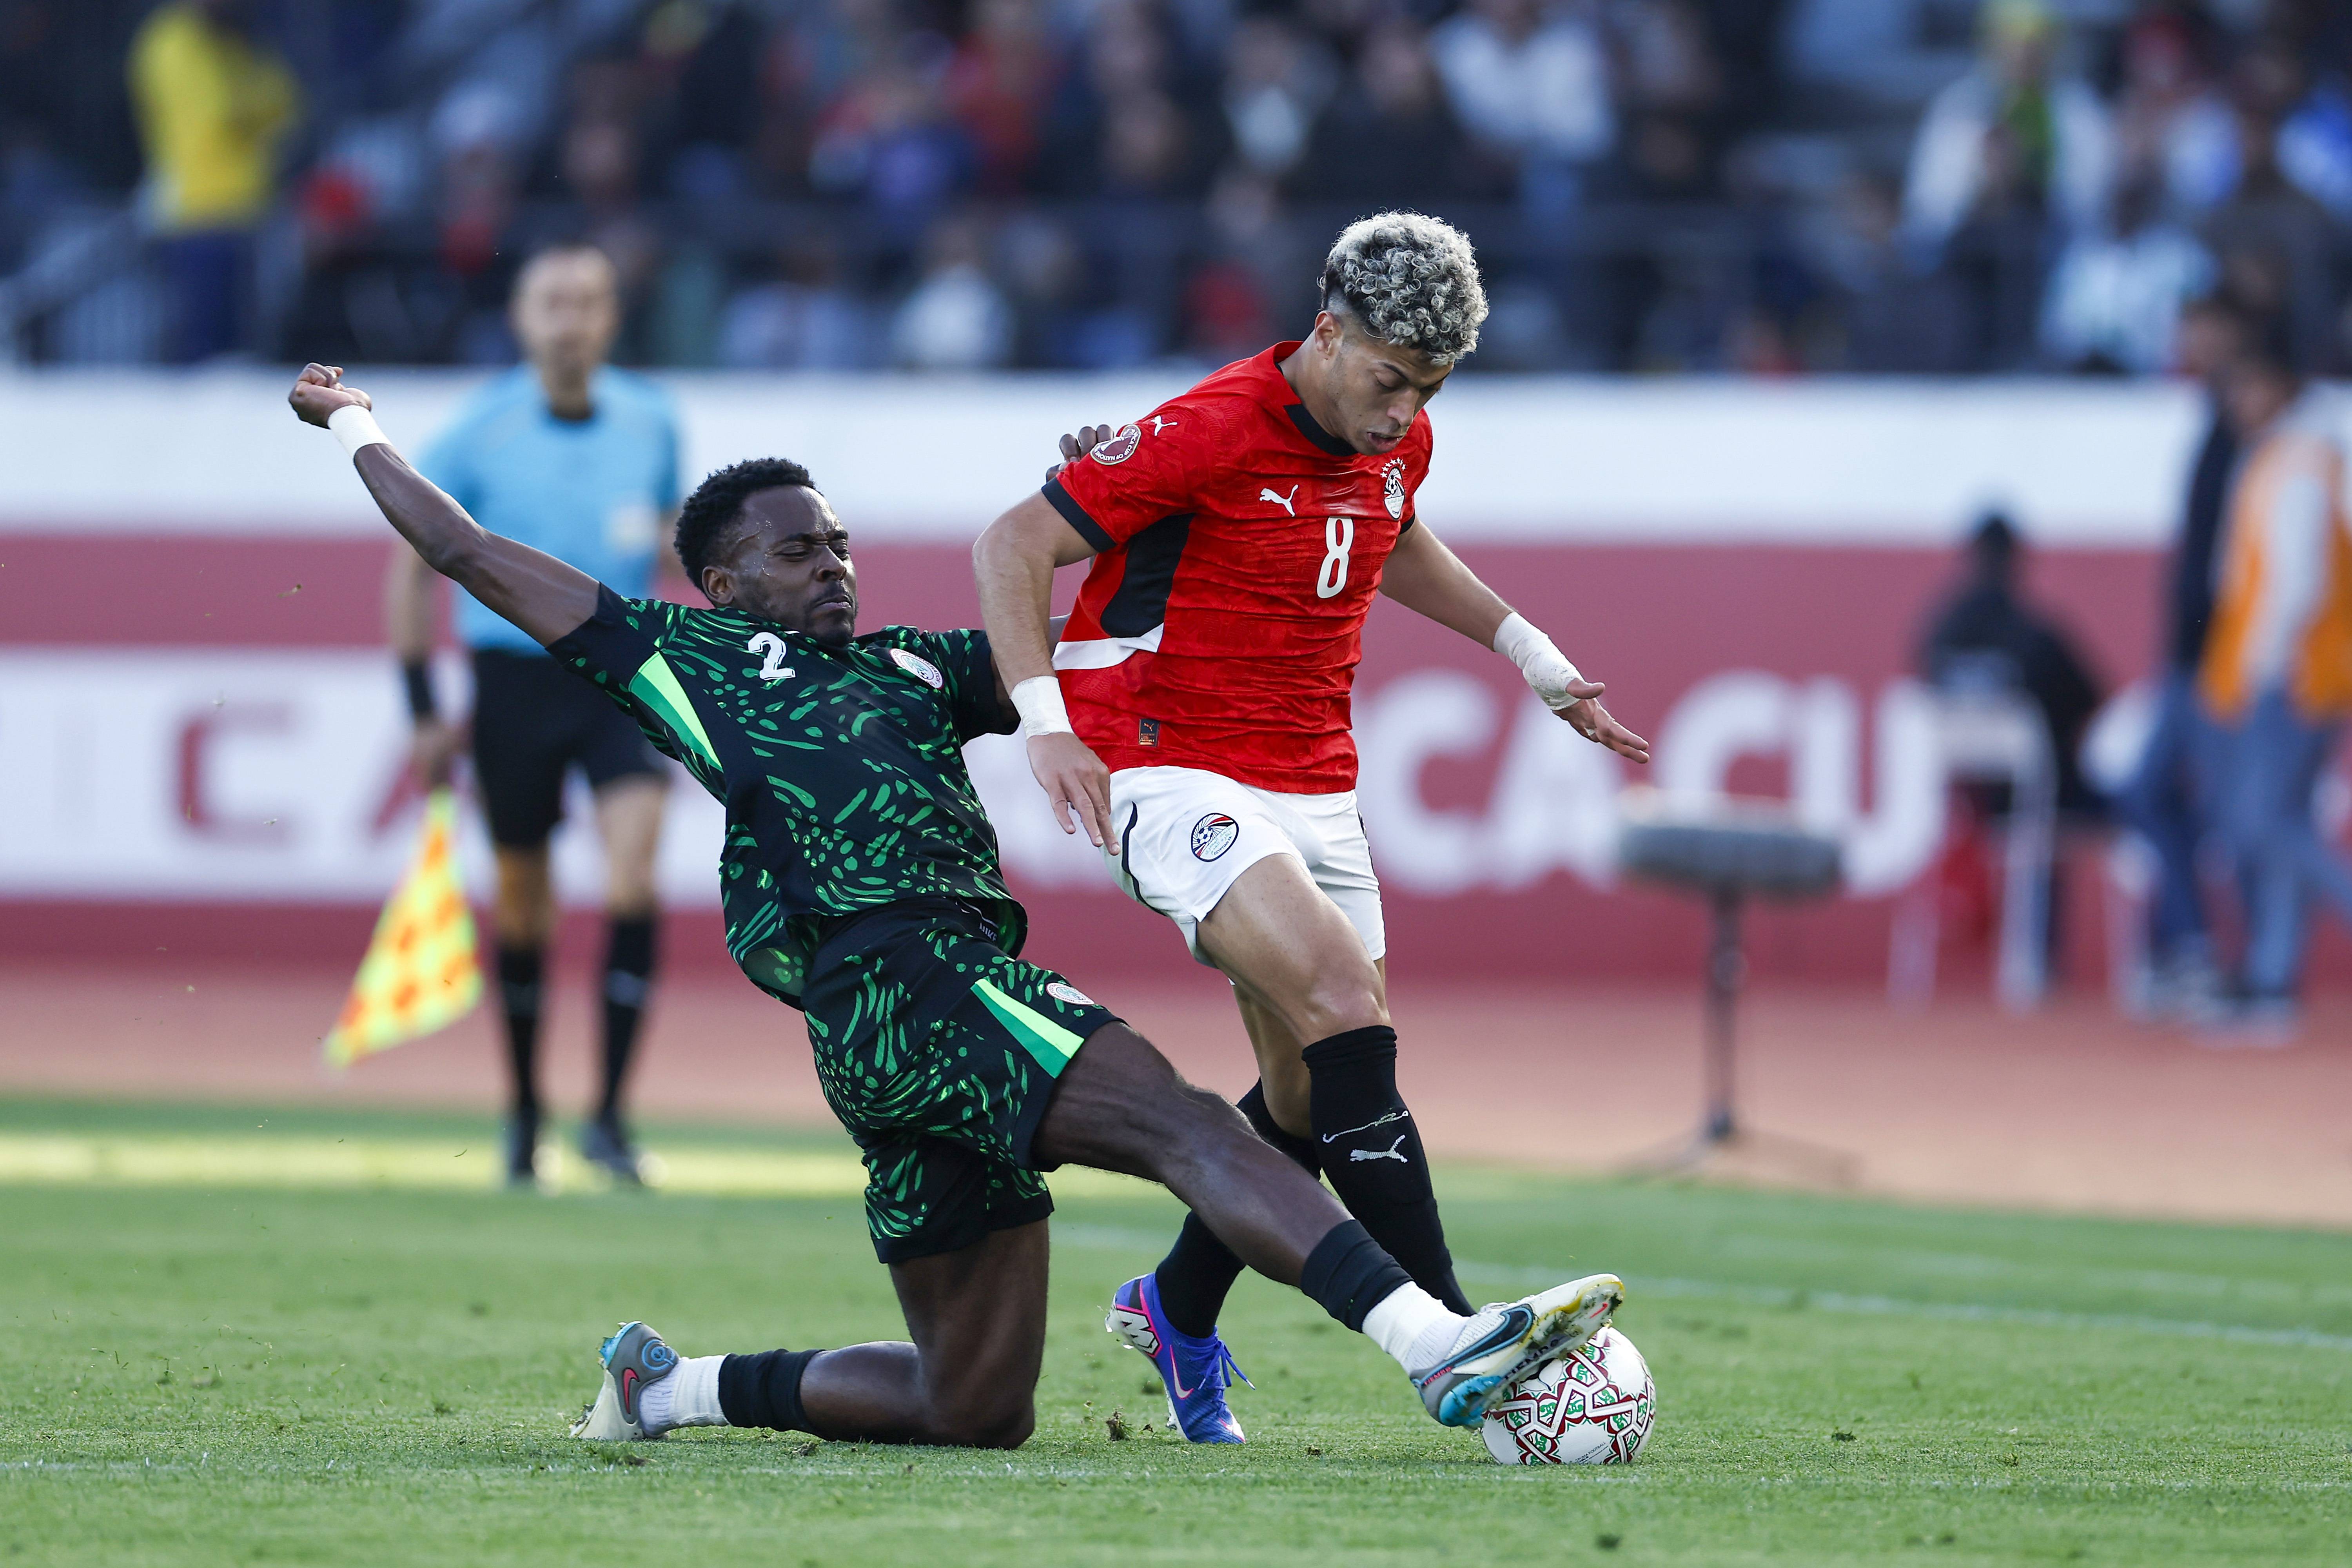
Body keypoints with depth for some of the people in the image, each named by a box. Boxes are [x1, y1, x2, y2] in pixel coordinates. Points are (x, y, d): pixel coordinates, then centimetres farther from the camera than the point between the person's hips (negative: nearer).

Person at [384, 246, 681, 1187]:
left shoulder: (651, 422, 1)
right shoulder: (478, 434, -5)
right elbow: (411, 568, 3)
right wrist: (423, 712, 0)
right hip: (514, 677, 0)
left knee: (633, 881, -18)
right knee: (522, 904, 7)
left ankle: (610, 1114, -14)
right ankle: (524, 1110, 26)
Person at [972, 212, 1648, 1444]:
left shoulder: (1396, 441, 4)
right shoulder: (1209, 433, -18)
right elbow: (1013, 545, -15)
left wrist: (1533, 656, 26)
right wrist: (1045, 718, -26)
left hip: (1312, 787, 8)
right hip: (1173, 776, -8)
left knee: (1315, 1095, 7)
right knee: (1345, 1002, -25)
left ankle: (1177, 1311, 33)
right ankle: (1447, 1338, -29)